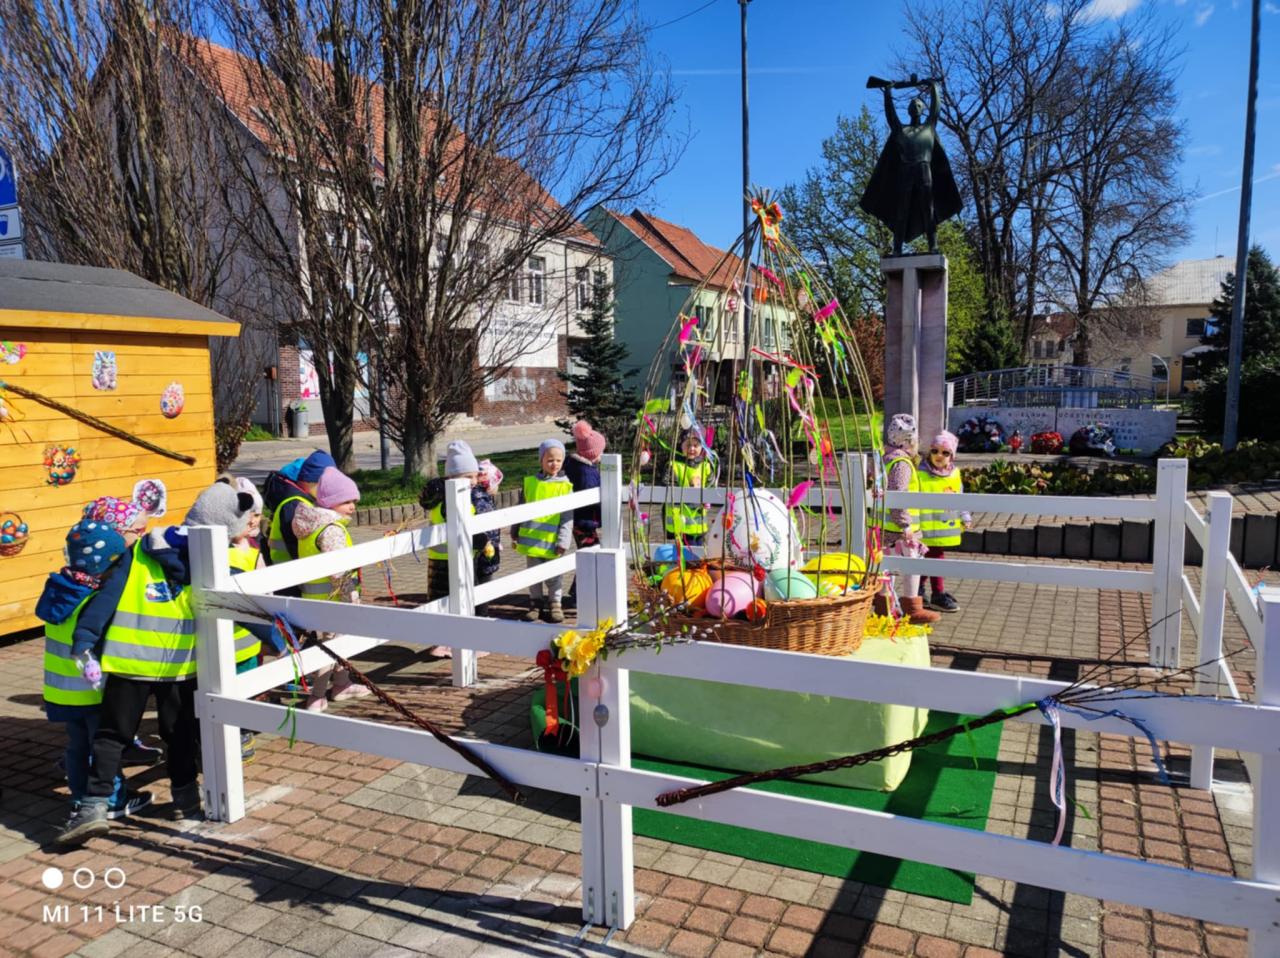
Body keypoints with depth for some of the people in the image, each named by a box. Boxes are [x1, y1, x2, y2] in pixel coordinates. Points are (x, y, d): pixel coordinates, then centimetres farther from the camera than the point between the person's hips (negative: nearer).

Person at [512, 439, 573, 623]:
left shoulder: (564, 485, -4)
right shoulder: (530, 482, 5)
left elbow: (567, 518, -5)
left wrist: (563, 541, -10)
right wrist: (515, 532, 15)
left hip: (551, 541, -2)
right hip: (531, 539, 3)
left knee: (553, 575, 8)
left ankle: (555, 604, 22)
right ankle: (535, 604, 24)